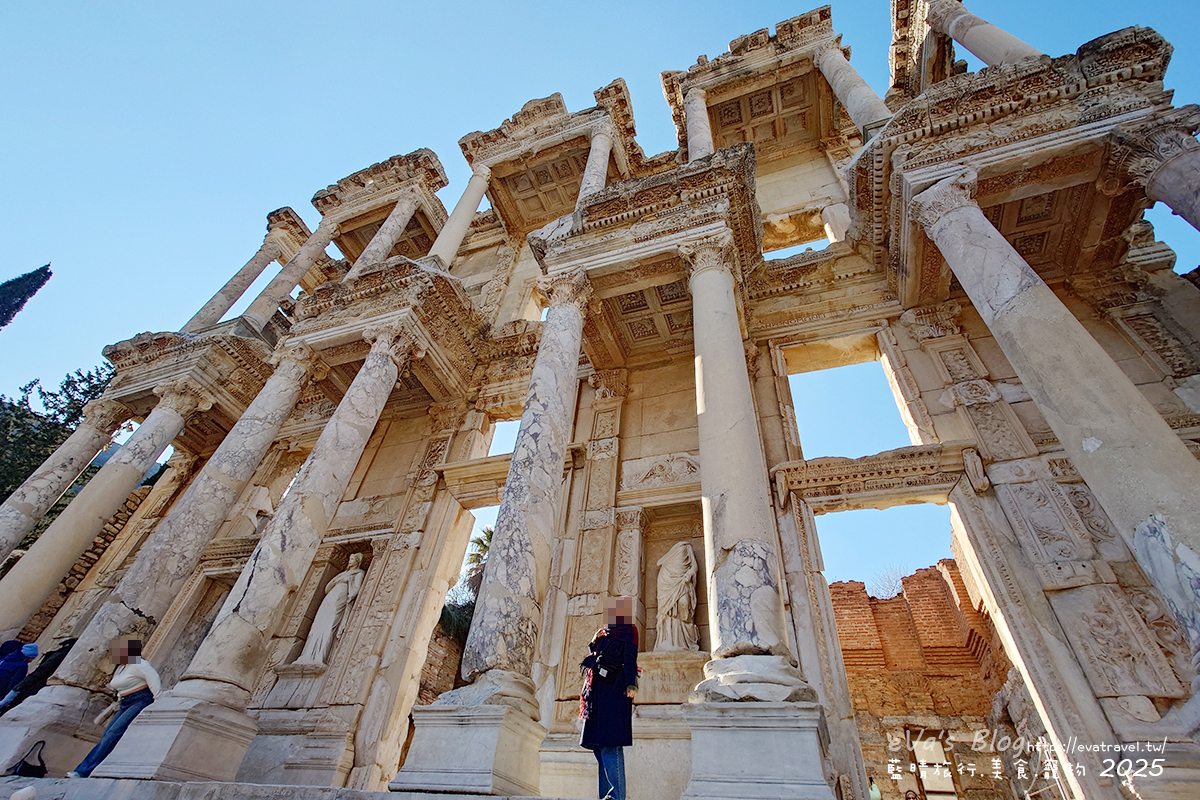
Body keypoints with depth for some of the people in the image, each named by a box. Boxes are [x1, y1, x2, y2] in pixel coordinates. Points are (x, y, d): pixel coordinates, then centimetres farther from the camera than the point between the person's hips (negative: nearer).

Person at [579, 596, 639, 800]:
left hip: (614, 690, -9)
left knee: (610, 742, -10)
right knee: (600, 744, 10)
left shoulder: (627, 632, -3)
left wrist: (631, 684, -22)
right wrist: (595, 642, 4)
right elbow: (595, 659, 20)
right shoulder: (607, 633, 21)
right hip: (600, 692, 9)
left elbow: (630, 659, -13)